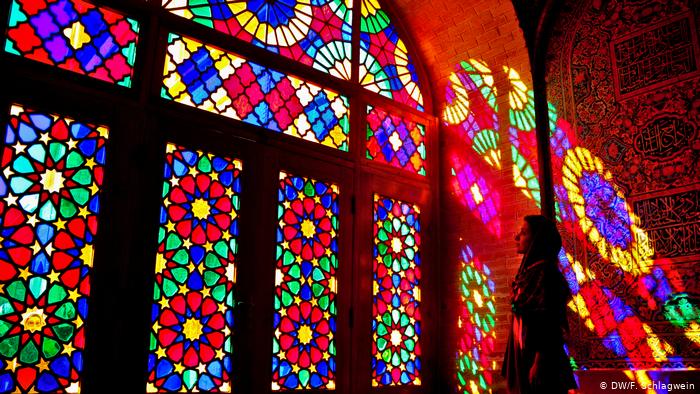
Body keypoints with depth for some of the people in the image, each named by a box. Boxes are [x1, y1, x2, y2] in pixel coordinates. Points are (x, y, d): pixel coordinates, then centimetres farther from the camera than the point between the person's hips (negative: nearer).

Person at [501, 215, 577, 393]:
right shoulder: (529, 270, 11)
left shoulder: (545, 273, -15)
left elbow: (548, 322, -19)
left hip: (536, 354, -9)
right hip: (525, 352, 9)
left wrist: (539, 361, -21)